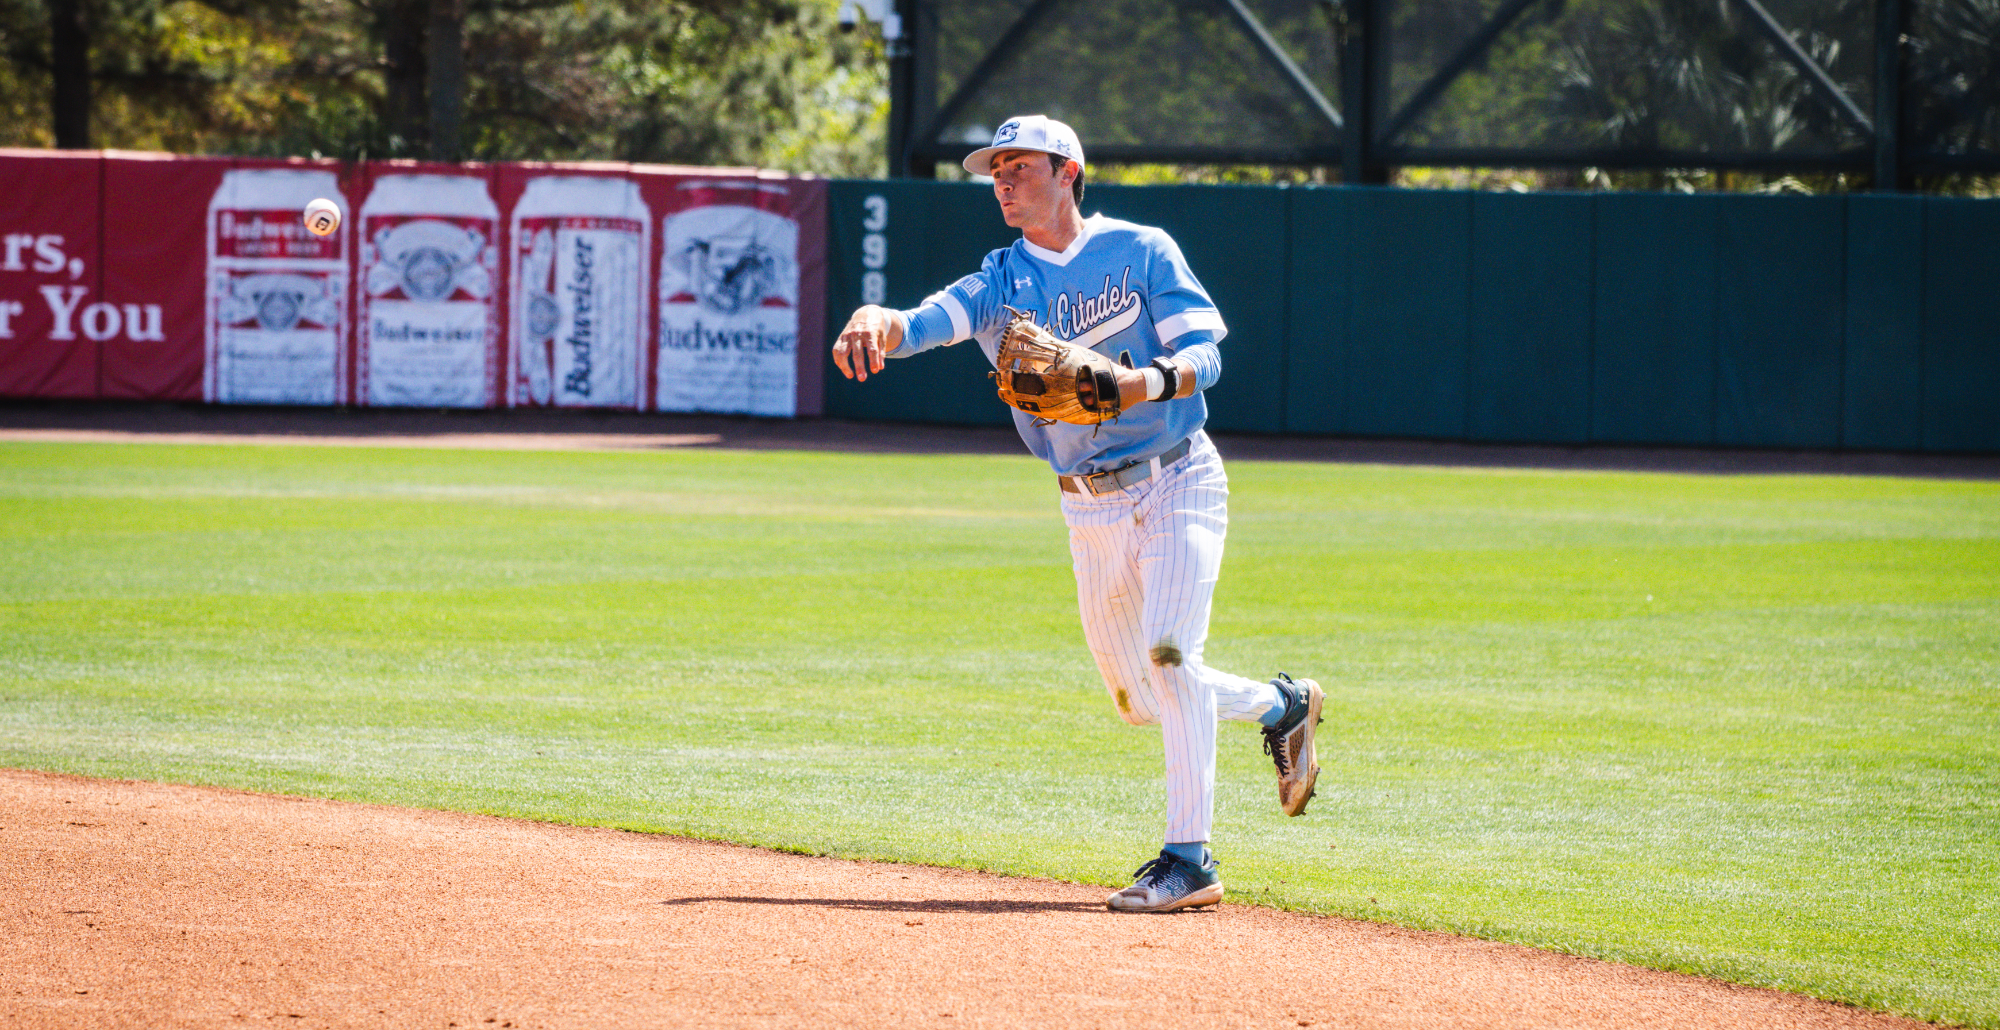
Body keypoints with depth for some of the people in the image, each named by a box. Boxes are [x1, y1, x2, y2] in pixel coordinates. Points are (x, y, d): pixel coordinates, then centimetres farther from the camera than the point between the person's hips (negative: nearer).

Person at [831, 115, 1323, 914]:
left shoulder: (1141, 251, -4)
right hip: (1091, 510, 5)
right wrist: (878, 322, -38)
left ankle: (1190, 858, -23)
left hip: (1177, 483, -5)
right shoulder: (1001, 284, 5)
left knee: (1168, 648, -23)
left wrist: (1141, 382, -33)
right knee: (1138, 698, 10)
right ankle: (1280, 706, 37)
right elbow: (926, 321, -14)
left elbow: (1205, 354, -12)